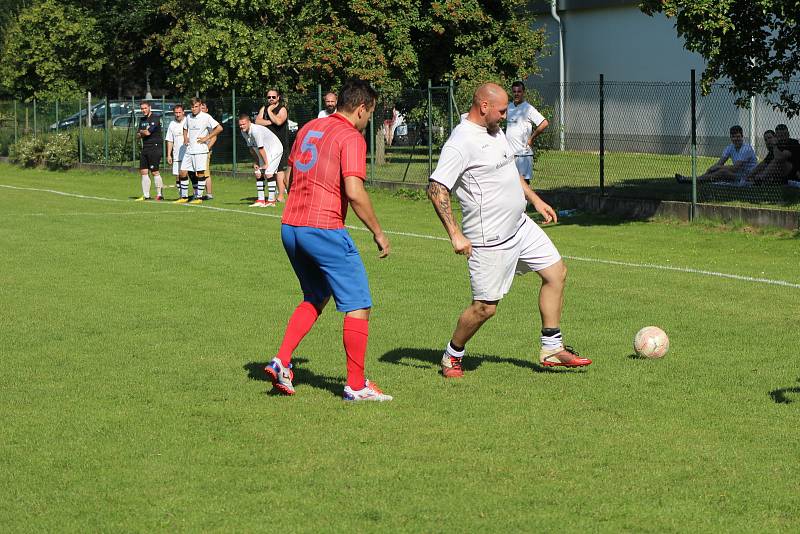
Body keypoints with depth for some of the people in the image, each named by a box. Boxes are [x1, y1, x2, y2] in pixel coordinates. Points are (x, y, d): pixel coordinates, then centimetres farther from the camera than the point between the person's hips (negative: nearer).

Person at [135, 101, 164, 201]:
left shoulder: (155, 118, -9)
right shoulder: (142, 120, 18)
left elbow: (147, 133, -17)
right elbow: (138, 135, 13)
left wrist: (141, 132, 3)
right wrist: (144, 132, -6)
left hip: (155, 148, -8)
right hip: (145, 148, 8)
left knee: (155, 172, -8)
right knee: (143, 172, 4)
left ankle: (159, 194, -2)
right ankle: (146, 195, 7)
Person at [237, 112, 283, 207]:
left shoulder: (256, 130, -31)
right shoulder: (243, 132, -3)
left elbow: (261, 148, -26)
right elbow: (251, 148, 7)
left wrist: (266, 163, -21)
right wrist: (255, 162, 5)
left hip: (275, 149, -9)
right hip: (264, 152, 9)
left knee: (268, 173, -17)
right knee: (258, 173, 5)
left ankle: (271, 201, -14)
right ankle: (260, 200, 9)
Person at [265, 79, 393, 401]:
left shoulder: (308, 129, 14)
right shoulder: (351, 137, -10)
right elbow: (354, 193, -19)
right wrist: (378, 232, -10)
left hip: (289, 227, 8)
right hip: (324, 230, -8)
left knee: (315, 299, 24)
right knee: (358, 306, 1)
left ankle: (281, 361, 11)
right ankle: (356, 386, 2)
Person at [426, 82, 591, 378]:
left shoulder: (494, 132, 9)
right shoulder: (461, 142, -21)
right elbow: (436, 188, -26)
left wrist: (535, 199, 23)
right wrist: (455, 234, -29)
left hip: (520, 225, 9)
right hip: (490, 240, -9)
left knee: (556, 272, 8)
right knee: (485, 307, -4)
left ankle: (552, 349, 15)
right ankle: (452, 356, 20)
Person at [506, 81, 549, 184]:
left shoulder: (528, 109, -10)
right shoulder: (509, 107, 12)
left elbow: (544, 123, -18)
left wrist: (531, 138, -12)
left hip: (523, 153, -7)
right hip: (509, 152, 7)